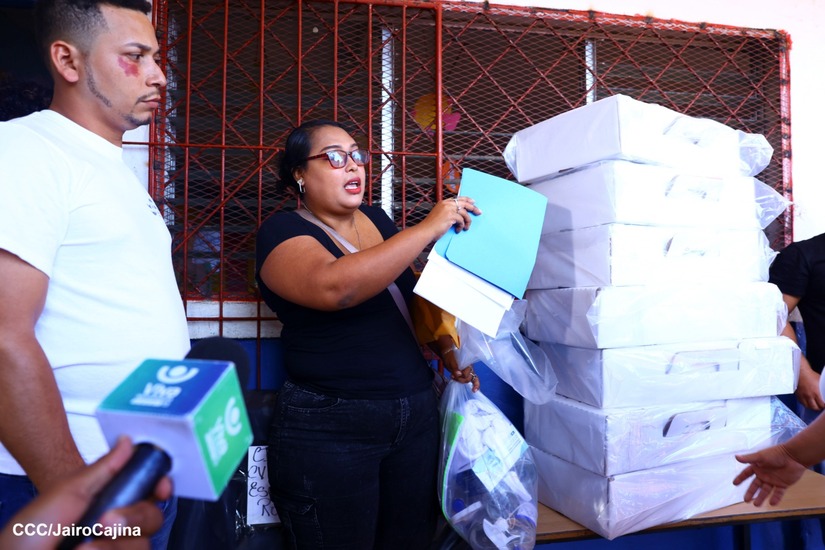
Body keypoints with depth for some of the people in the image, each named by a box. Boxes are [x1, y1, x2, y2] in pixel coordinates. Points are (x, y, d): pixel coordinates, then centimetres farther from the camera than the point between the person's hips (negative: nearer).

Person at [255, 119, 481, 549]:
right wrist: (428, 229, -26)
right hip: (328, 430, -6)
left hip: (417, 417, 6)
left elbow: (415, 293, 23)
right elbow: (334, 286, -29)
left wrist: (447, 351, 9)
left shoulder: (376, 220, 11)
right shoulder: (282, 232, -8)